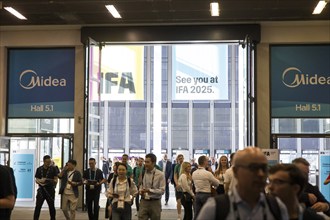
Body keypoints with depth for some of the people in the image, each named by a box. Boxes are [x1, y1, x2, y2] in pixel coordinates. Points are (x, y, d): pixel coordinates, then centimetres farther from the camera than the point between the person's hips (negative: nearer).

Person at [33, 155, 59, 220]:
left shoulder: (53, 169, 0)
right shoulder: (39, 169, 5)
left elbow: (56, 179, 1)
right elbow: (36, 180, 6)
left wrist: (54, 181, -23)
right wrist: (40, 181, -16)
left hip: (50, 190, 0)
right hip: (41, 190, 1)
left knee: (51, 206, 9)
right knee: (38, 206, -4)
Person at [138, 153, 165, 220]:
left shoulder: (160, 174, -10)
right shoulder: (143, 173, 5)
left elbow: (162, 190, -13)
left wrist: (149, 190, -23)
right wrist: (140, 191, -4)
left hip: (155, 203, -3)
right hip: (144, 202, 3)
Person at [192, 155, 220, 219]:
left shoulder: (194, 173, 4)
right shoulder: (208, 173, -14)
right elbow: (217, 183, -3)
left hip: (197, 195, 5)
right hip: (206, 195, -5)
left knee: (197, 215, 7)